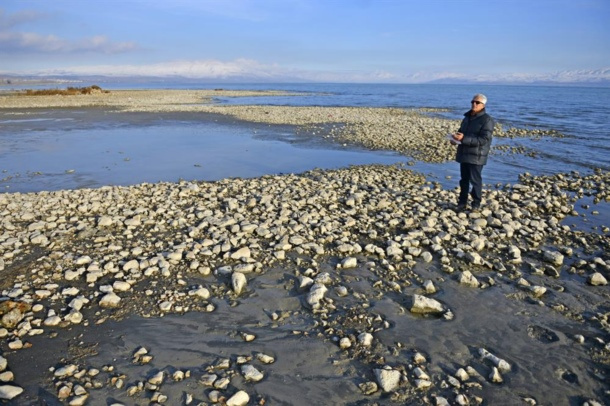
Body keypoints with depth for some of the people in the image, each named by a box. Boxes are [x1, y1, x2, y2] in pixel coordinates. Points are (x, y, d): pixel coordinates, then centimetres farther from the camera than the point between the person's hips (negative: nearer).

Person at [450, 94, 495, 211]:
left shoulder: (487, 120, -12)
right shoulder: (467, 117, 13)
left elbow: (484, 140, -21)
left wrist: (464, 139, -29)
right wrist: (456, 138, 0)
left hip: (476, 156, -7)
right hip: (464, 154, 7)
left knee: (475, 180, 0)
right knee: (464, 179, 12)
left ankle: (476, 203, 14)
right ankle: (462, 203, 20)